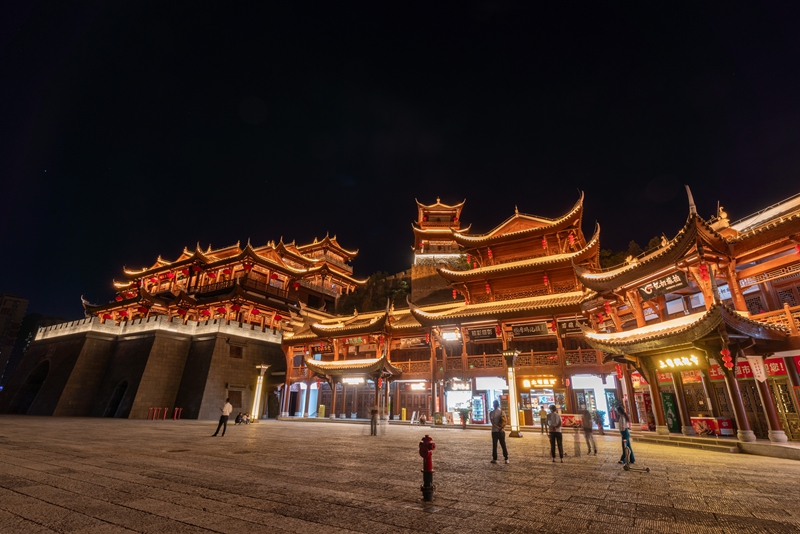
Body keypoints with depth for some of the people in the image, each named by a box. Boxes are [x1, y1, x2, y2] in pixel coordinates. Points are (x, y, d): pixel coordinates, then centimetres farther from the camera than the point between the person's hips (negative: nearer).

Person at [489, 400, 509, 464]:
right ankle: (506, 459, 9)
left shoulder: (491, 412, -7)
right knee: (503, 445, 10)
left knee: (494, 445, 5)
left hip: (494, 431, -3)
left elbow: (492, 422, -16)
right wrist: (502, 428, -14)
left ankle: (495, 459, 8)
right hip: (502, 431, 3)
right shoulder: (502, 412, 1)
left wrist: (498, 428, -15)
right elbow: (505, 422, -7)